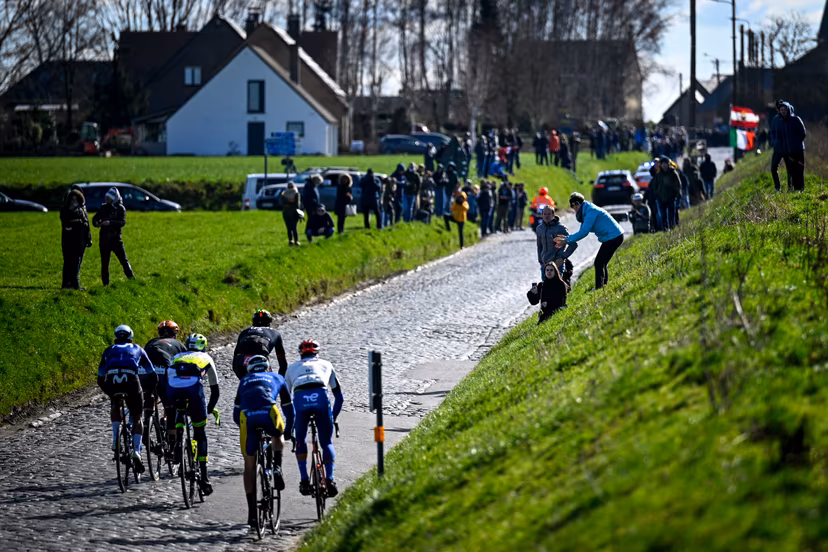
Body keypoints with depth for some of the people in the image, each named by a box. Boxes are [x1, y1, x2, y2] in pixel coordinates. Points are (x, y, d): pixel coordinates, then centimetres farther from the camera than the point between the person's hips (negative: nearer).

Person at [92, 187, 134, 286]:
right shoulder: (103, 207, 8)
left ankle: (132, 279, -1)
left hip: (116, 239, -3)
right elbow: (95, 218, 10)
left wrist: (110, 222, -29)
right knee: (104, 263, 6)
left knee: (124, 260, -6)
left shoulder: (120, 208, -3)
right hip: (104, 240, 3)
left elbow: (122, 222, -15)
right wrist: (96, 223, -14)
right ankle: (105, 284, 13)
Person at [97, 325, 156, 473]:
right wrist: (151, 391, 49)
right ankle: (136, 451, -1)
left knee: (115, 406, 33)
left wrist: (109, 392, 48)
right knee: (137, 418, 15)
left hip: (112, 380, 1)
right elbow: (152, 375, 34)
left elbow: (100, 379, 33)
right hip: (131, 380, -1)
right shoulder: (137, 349, 31)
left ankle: (116, 439, 17)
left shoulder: (109, 351, 32)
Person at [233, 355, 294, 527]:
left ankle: (252, 512, 11)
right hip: (269, 412, -1)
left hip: (246, 416, 1)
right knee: (278, 436, 36)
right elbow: (289, 409, 39)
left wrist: (245, 427, 54)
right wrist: (288, 431, 53)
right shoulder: (276, 378, 34)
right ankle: (277, 467, 9)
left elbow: (235, 414, 36)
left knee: (249, 465, 13)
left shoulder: (244, 381, 36)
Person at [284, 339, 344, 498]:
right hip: (321, 398, 0)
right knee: (327, 442, 16)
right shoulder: (325, 365, 34)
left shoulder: (292, 367, 35)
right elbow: (339, 397, 35)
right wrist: (333, 418, 44)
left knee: (300, 441, 22)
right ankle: (330, 479, 0)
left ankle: (304, 480, 12)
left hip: (300, 400, 0)